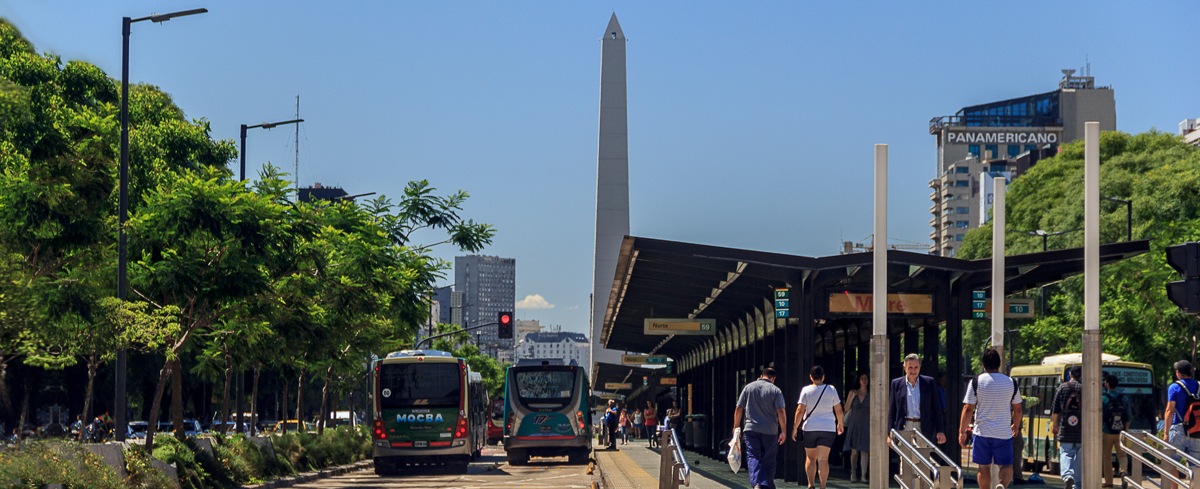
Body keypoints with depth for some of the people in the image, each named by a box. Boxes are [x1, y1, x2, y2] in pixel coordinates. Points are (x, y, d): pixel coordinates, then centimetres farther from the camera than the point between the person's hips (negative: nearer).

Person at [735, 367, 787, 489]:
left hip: (751, 429, 0)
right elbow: (781, 412, -10)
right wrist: (783, 431, -6)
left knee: (753, 457, -6)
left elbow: (738, 409, 7)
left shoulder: (748, 387, 6)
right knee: (769, 460, 11)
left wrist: (736, 426, 16)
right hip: (770, 431, 0)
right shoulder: (776, 391, -1)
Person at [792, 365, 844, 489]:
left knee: (810, 458, 14)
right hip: (828, 428, 0)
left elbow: (800, 410, -6)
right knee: (823, 459, -4)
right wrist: (840, 424, 22)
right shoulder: (831, 390, 1)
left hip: (810, 428, 0)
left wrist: (795, 427, 1)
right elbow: (838, 410, 6)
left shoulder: (806, 390, -2)